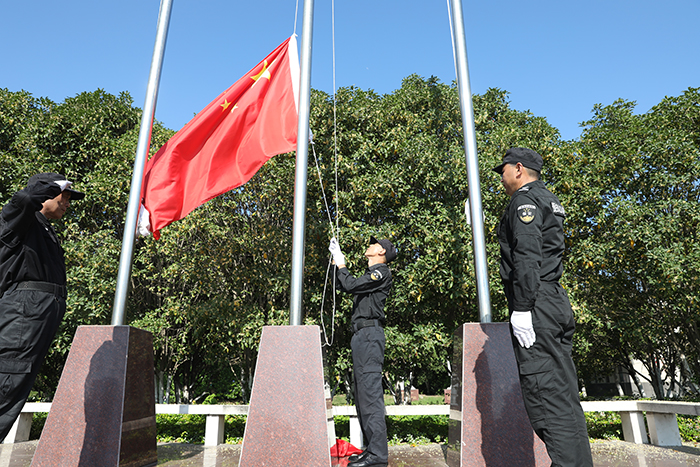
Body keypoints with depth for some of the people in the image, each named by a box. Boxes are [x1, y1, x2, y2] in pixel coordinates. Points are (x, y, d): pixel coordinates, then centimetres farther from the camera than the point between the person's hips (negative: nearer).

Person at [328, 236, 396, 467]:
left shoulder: (382, 272, -3)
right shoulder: (370, 274, 24)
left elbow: (351, 285, -14)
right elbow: (342, 286, 31)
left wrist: (341, 265, 2)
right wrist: (337, 259, 25)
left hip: (370, 333, -10)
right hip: (361, 335, 10)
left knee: (370, 392, -12)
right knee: (362, 394, 11)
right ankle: (371, 448, 18)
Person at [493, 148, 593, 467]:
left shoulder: (524, 199, -5)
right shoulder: (549, 200, 26)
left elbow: (527, 257, -18)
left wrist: (522, 308, -22)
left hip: (535, 306, -10)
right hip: (558, 304, 10)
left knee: (545, 394, -10)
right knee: (564, 395, 11)